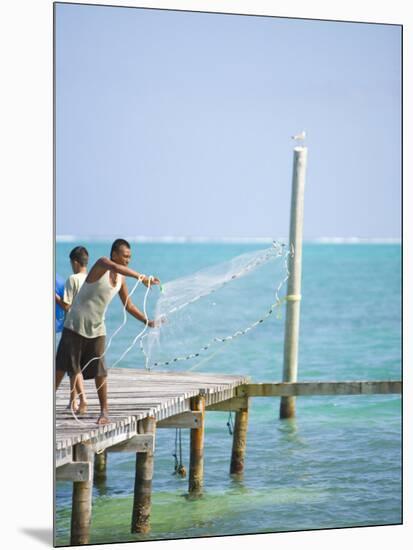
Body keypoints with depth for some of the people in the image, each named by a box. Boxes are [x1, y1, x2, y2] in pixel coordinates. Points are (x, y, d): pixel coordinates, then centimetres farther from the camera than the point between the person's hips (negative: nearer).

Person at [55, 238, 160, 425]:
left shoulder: (121, 279, 5)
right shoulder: (102, 264, -15)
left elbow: (129, 306, 14)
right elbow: (114, 267, -39)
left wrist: (147, 321, 1)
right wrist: (141, 277, -50)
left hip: (97, 329, 5)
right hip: (76, 325, -5)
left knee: (100, 371, -3)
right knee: (62, 367, 0)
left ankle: (104, 411, 2)